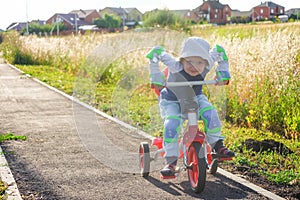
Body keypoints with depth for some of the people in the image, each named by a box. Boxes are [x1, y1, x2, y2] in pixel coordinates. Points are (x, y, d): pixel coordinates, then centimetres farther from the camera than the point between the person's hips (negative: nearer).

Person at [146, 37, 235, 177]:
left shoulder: (206, 66, -21)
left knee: (210, 113, -25)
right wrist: (156, 77, -23)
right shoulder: (175, 66, -31)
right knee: (172, 123, -30)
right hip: (171, 101, -3)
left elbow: (219, 50, -4)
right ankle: (171, 161, -21)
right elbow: (156, 52, -23)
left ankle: (217, 145, -5)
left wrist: (223, 73, -10)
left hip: (195, 98, 3)